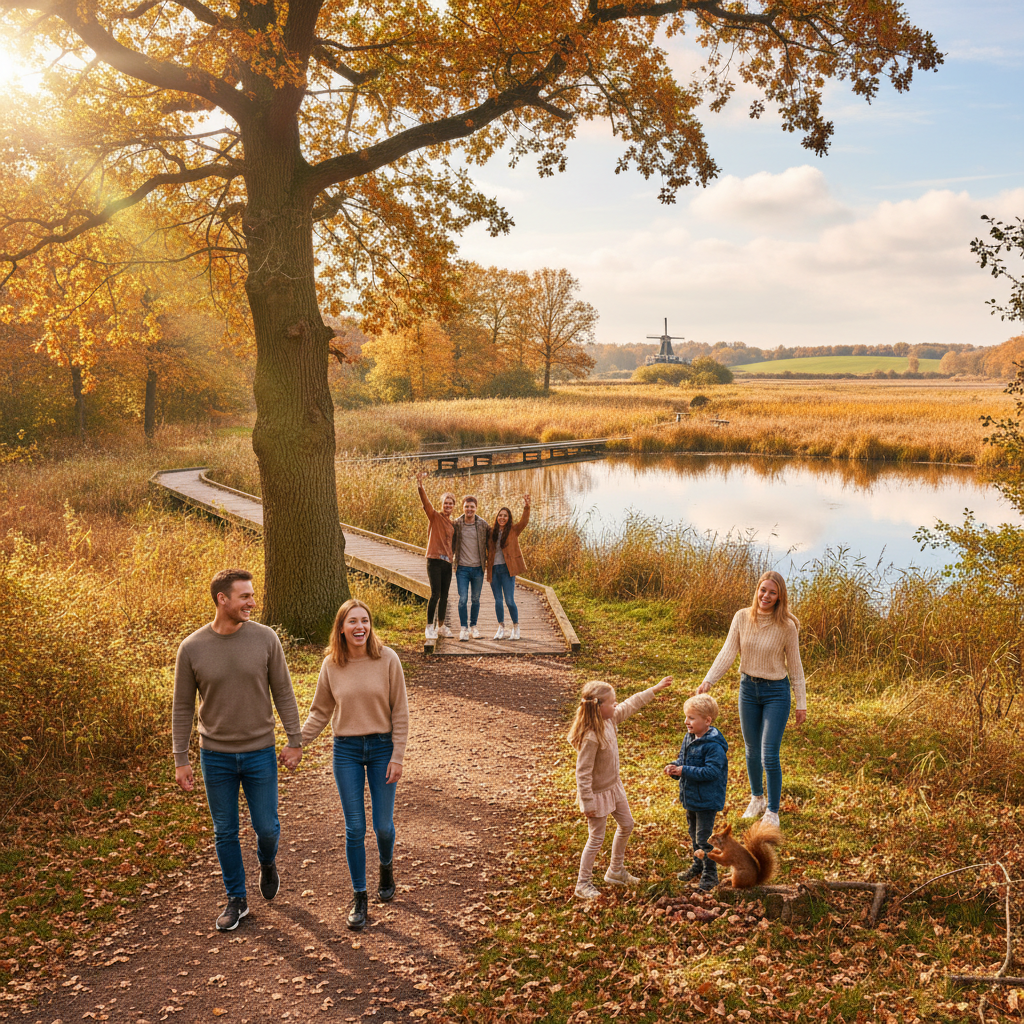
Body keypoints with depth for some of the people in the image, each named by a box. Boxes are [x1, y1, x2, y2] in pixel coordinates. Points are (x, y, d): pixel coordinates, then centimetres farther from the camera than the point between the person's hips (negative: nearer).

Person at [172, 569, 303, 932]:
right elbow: (182, 708, -1)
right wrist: (181, 760, -2)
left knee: (266, 827, 7)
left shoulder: (265, 638, -9)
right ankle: (236, 899, 29)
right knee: (225, 832, 11)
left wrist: (295, 741, -2)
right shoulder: (192, 648, -9)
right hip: (216, 755, 0)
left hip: (259, 752, 0)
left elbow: (283, 693, -1)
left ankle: (267, 863, 42)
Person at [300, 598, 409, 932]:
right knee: (354, 829, 4)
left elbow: (400, 712, -6)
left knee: (383, 825, 7)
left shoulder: (387, 659, -10)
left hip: (382, 747, -1)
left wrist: (397, 756, -8)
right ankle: (359, 899, 18)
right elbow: (320, 712, 7)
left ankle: (386, 867, 40)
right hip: (346, 751, 1)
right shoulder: (331, 665, -4)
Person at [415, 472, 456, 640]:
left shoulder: (453, 524, 17)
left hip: (447, 563, 6)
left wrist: (453, 561, 20)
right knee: (435, 594, -11)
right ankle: (430, 627, -4)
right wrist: (420, 485, -31)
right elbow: (425, 502, -16)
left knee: (444, 596, 10)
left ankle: (441, 626, 20)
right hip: (435, 561, -6)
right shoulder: (435, 516, 0)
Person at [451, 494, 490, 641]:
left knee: (475, 599, 10)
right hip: (462, 568, -1)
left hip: (478, 568, 1)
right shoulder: (456, 524, -1)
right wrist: (451, 558, 3)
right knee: (463, 599, -6)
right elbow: (452, 542, 8)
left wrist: (488, 559, 6)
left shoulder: (483, 525, 0)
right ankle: (463, 628, 4)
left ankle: (473, 626, 24)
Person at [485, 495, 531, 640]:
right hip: (493, 569, 3)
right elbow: (488, 549, 16)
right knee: (498, 600, 7)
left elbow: (524, 521, -15)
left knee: (509, 600, -6)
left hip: (507, 569, -3)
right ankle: (501, 628, 19)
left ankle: (516, 627, 10)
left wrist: (526, 507, -30)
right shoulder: (491, 532, 8)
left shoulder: (513, 530, 1)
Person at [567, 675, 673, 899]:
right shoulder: (590, 738, -34)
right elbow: (583, 773, -29)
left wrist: (655, 689, 12)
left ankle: (616, 871, 40)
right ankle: (583, 884, 21)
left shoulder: (610, 719, -10)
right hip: (598, 793, -9)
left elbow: (631, 704, 8)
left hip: (613, 786, 9)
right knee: (596, 838, 3)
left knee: (626, 825, 22)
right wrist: (588, 803, -23)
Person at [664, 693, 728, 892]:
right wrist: (674, 767, -5)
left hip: (707, 800, -9)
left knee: (704, 838, -1)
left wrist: (684, 771, -28)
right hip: (690, 797, 9)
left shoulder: (714, 745, -24)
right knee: (694, 833, 22)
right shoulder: (689, 738, 3)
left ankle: (710, 874, 14)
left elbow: (711, 771, -29)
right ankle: (698, 866, 39)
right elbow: (683, 759, 16)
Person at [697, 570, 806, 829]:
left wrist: (801, 703, -1)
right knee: (752, 751, 16)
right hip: (748, 688, 3)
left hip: (776, 692, -3)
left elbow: (795, 666, -4)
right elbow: (727, 652, -9)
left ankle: (773, 811, 13)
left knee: (769, 756, -6)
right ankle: (757, 798, 40)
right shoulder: (742, 617, -7)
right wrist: (708, 681, -20)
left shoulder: (787, 626, -13)